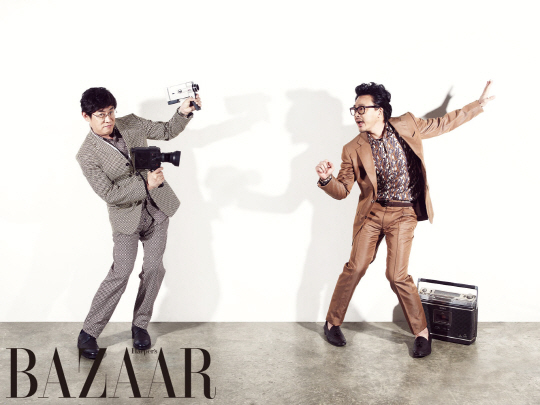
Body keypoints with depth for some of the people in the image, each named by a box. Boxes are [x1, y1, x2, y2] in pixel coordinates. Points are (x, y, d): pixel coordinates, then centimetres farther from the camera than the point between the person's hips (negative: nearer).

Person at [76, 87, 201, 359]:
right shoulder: (87, 155, -14)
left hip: (157, 208, 5)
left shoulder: (131, 123, -1)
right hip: (126, 217, -4)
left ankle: (140, 325, 22)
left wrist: (183, 113, -9)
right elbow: (109, 193, -19)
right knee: (120, 274, -9)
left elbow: (167, 132, 9)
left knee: (154, 269, 5)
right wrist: (146, 185, -28)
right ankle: (88, 333, 8)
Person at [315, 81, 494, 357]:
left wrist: (479, 104, 13)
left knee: (397, 275, -7)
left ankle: (422, 331, 14)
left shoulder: (406, 126, -3)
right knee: (355, 267, -2)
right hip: (372, 212, 1)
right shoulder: (353, 150, -5)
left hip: (403, 214, -1)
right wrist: (326, 179, -25)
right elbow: (342, 190, -4)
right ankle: (332, 323, 18)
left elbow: (442, 124, 11)